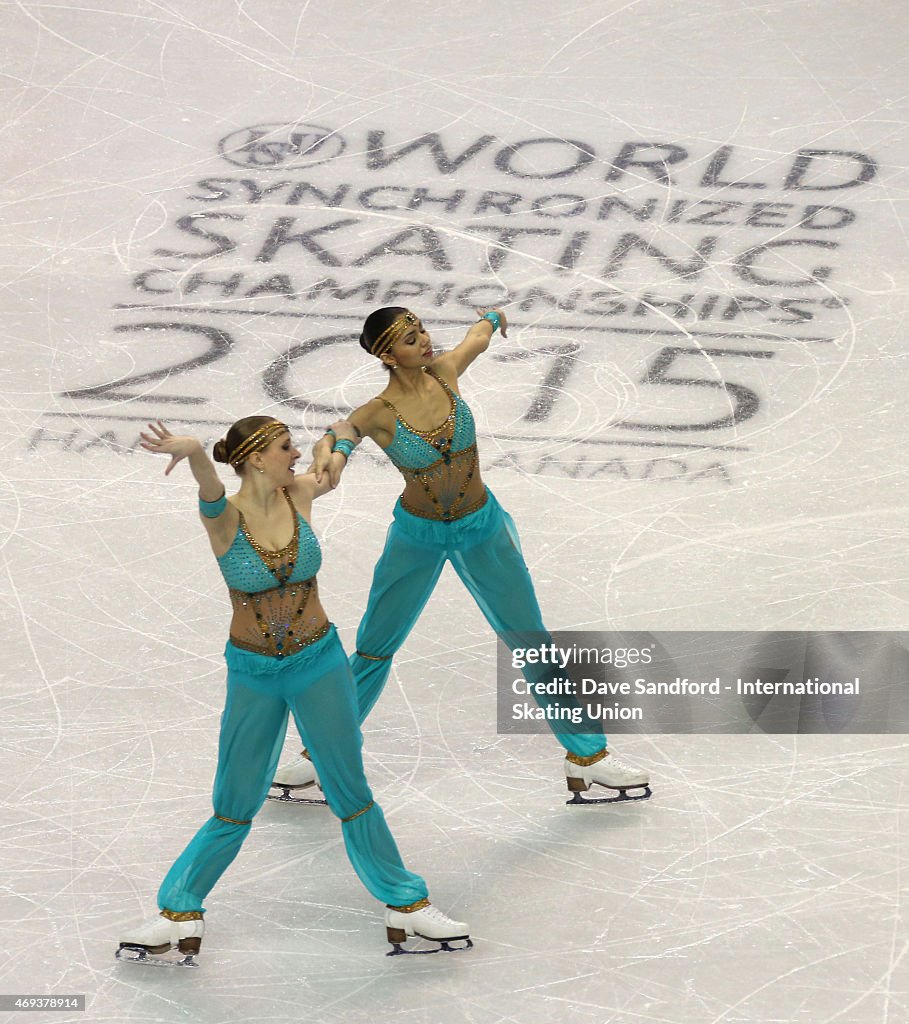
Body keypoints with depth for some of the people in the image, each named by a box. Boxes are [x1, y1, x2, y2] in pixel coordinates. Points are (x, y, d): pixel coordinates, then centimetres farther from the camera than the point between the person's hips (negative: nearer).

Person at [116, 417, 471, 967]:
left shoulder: (299, 495, -8)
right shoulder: (226, 517, -17)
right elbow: (210, 486, -42)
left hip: (318, 663, 2)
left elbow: (336, 461, 16)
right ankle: (179, 911, 21)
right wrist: (191, 451, -62)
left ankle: (406, 904, 23)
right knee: (235, 808, 5)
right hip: (253, 674, -2)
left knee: (352, 795, 11)